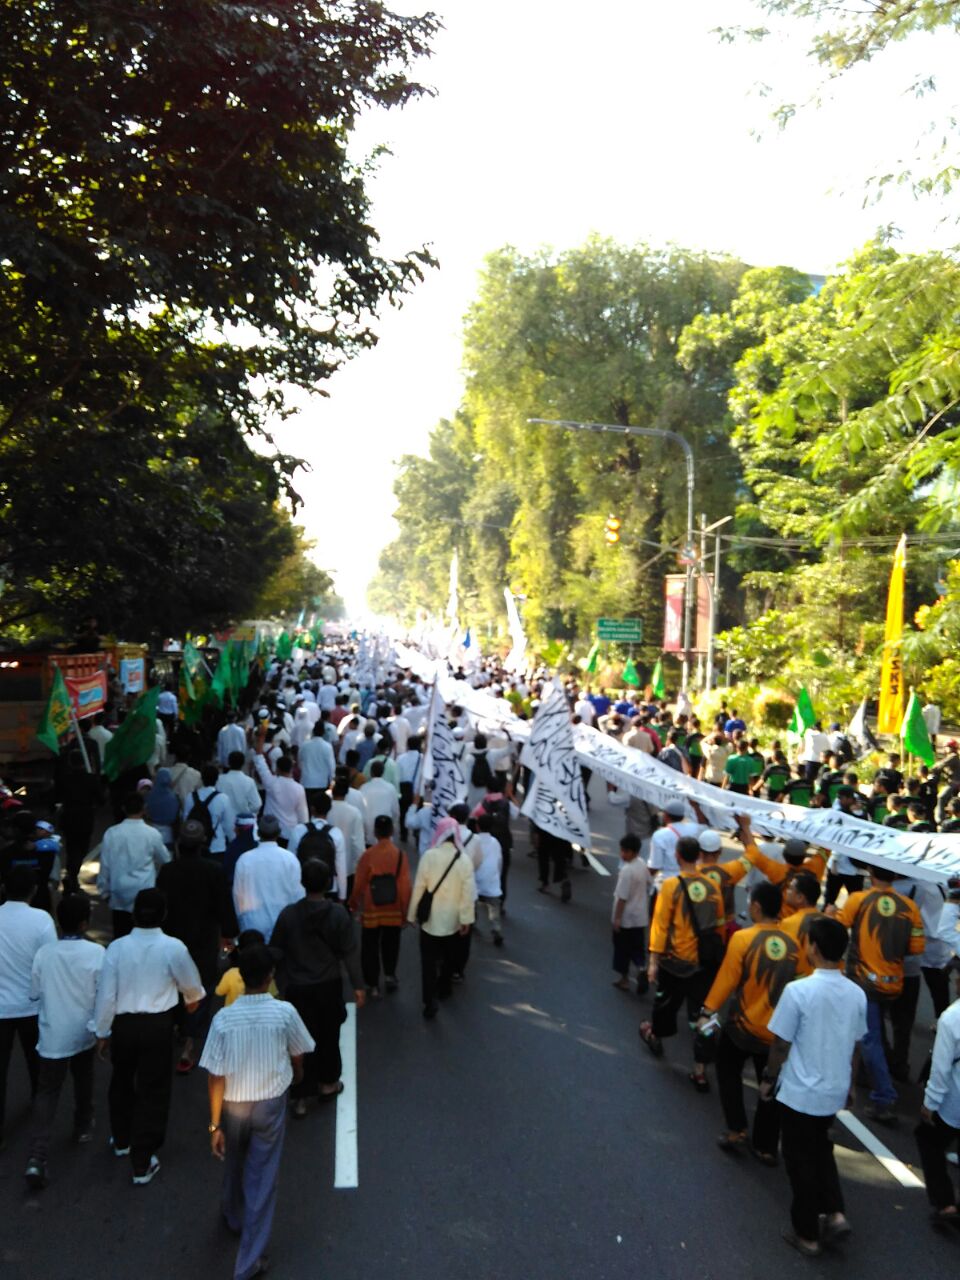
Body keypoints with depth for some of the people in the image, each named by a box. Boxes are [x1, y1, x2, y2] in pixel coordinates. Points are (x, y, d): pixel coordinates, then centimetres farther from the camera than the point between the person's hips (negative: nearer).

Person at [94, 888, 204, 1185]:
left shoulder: (117, 947, -11)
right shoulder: (173, 947, -14)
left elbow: (106, 994, -7)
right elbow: (191, 983, 2)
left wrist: (102, 1031, 8)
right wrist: (192, 999, 25)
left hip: (123, 1024, 2)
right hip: (158, 1025, -2)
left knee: (122, 1082, 26)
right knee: (153, 1092, 9)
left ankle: (121, 1140, 47)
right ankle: (142, 1164, 14)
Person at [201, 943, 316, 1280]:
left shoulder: (224, 1018, -20)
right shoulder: (284, 1012, -19)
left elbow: (215, 1077, -16)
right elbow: (297, 1056, -1)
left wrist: (215, 1124, -6)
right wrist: (296, 1075, 22)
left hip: (234, 1105, 1)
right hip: (271, 1104, -1)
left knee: (234, 1165, 28)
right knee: (262, 1178, 11)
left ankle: (234, 1218, 54)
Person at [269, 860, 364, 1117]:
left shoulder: (288, 914, -14)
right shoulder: (338, 913, -15)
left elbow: (275, 951, -6)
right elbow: (349, 952, -10)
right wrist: (358, 984, 1)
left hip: (297, 988, 0)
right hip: (329, 986, 1)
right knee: (328, 1036, 20)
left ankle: (301, 1097, 14)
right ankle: (328, 1083, 36)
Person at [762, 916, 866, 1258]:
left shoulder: (798, 990, -23)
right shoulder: (857, 994, -6)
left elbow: (781, 1045, -15)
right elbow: (854, 1047, 6)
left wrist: (768, 1080, 2)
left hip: (799, 1092, -5)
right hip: (836, 1092, 5)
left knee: (800, 1160, 12)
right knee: (821, 1150, 28)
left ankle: (807, 1234, 24)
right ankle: (835, 1213, 19)